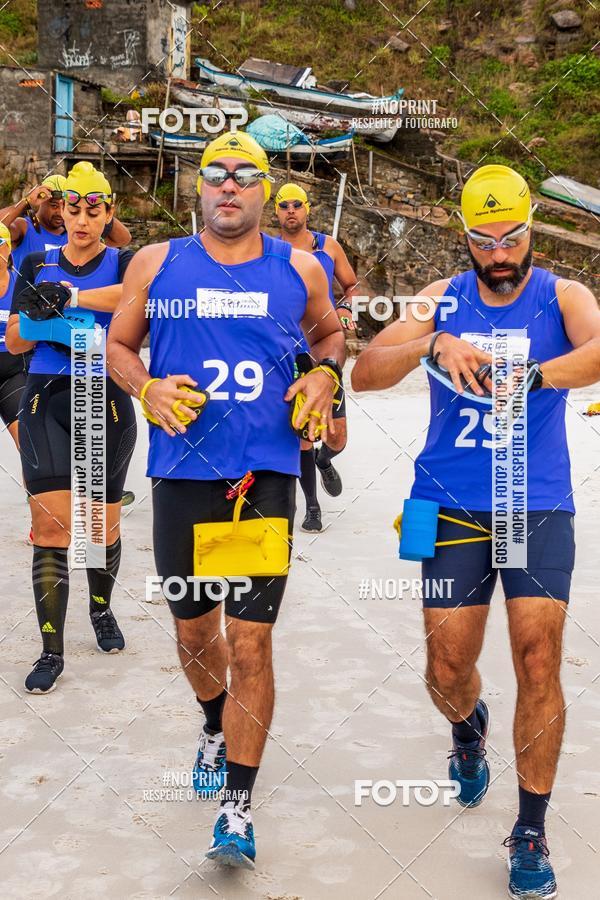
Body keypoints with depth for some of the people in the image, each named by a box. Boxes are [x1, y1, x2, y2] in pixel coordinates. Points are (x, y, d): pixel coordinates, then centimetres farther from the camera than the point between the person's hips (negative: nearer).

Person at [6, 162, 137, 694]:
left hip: (107, 401, -1)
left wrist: (72, 296, -22)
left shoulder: (123, 262, 2)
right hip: (45, 401, 1)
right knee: (51, 527, -6)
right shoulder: (38, 264, 10)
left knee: (104, 525, 9)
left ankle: (101, 609, 36)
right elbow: (15, 342, 9)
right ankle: (52, 651, 0)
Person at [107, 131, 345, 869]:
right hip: (182, 470, 2)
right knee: (193, 628, 16)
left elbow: (329, 333, 23)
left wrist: (324, 374, 2)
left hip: (265, 474, -1)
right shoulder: (157, 263, 6)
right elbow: (118, 344, 13)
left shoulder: (299, 269, 7)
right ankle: (217, 727, 47)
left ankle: (236, 809, 5)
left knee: (250, 641, -6)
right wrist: (146, 388, -7)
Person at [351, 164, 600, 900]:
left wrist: (533, 375, -42)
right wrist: (435, 343, -25)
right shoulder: (444, 299, 4)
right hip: (455, 507, 2)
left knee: (538, 659, -10)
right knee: (447, 669, 3)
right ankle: (469, 729, 42)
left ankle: (531, 832, 7)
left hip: (538, 507, -1)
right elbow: (363, 374, -7)